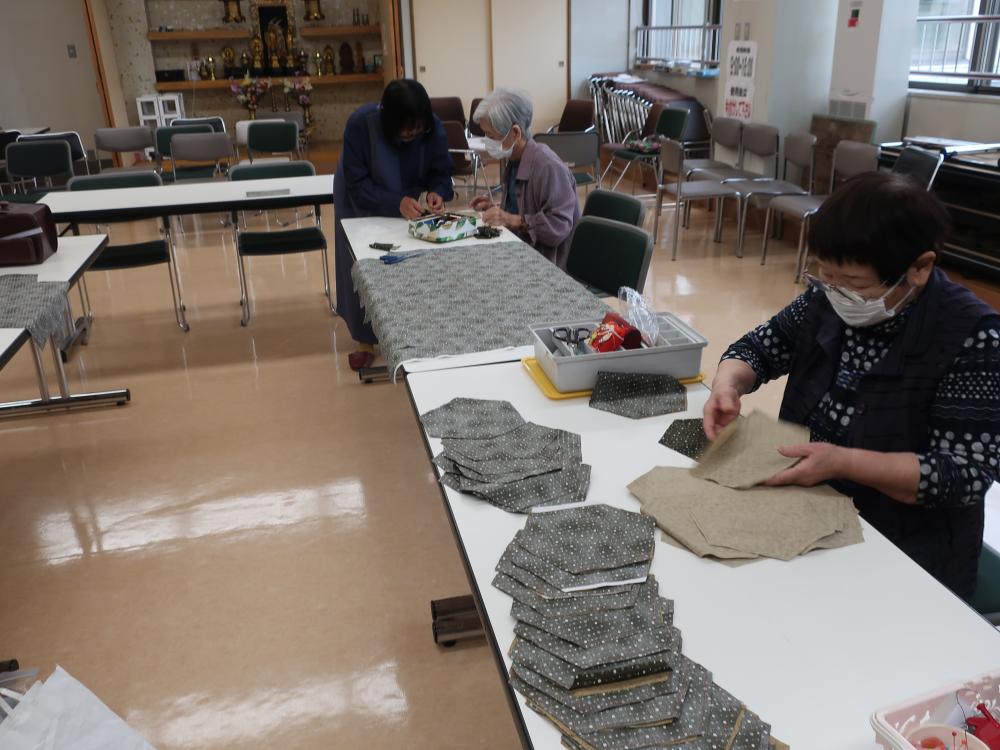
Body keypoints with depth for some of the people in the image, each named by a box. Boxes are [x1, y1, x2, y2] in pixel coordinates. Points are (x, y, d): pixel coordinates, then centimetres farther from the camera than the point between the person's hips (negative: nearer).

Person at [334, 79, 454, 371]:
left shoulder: (433, 128, -27)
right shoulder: (361, 124, -35)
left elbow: (441, 172, -15)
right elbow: (357, 185, -32)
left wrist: (437, 192, -38)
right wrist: (397, 203, -46)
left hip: (405, 202, 2)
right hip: (361, 203, -2)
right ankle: (365, 340, 16)